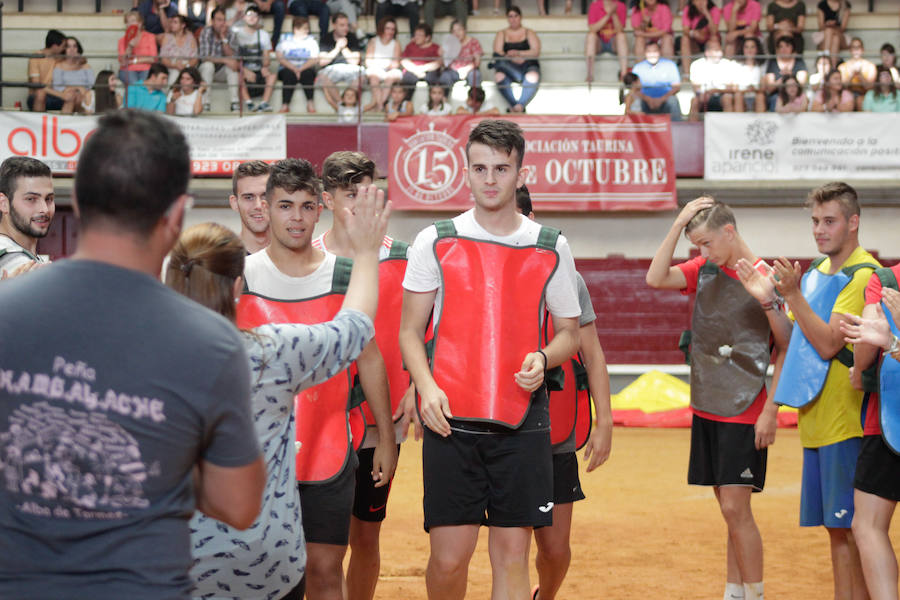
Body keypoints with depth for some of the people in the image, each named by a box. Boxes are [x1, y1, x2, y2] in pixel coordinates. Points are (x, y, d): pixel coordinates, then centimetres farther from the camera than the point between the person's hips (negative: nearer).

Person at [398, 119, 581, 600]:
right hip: (452, 420, -1)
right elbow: (410, 331, 9)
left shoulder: (552, 248, 8)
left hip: (522, 421, 1)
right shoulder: (435, 242, 6)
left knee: (512, 553, 1)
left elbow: (569, 333, 15)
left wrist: (543, 359, -7)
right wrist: (426, 386, -9)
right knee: (449, 556, -3)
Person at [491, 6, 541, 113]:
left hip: (528, 65, -1)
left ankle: (519, 106, -45)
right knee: (499, 76, -35)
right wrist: (514, 59, -13)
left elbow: (536, 52, 2)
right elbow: (497, 54, 3)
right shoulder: (501, 34, 19)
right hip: (509, 67, 1)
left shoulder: (529, 33, 17)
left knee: (533, 76, -38)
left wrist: (518, 53, -14)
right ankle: (515, 106, -41)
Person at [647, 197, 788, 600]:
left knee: (735, 509, -9)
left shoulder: (765, 279, -11)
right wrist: (678, 224, -11)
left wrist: (770, 410, -12)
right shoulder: (704, 270, 6)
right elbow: (655, 279, -7)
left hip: (744, 413, -6)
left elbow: (788, 349, -8)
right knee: (730, 510, 11)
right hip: (706, 408, 6)